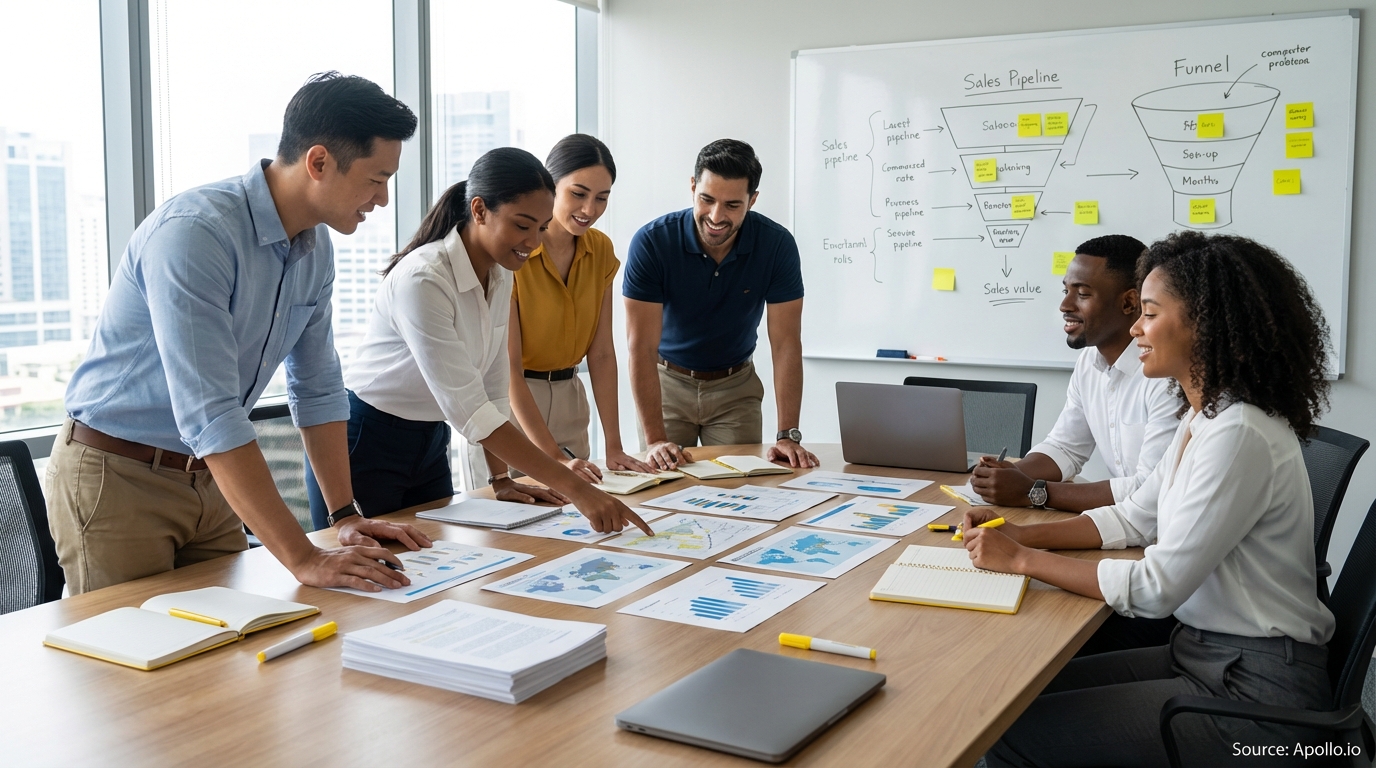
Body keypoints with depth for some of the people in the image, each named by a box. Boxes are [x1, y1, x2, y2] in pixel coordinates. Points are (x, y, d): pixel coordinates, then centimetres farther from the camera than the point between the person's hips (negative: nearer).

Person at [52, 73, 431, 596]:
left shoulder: (316, 248, 0)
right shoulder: (192, 233, -27)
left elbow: (318, 388, 9)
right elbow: (209, 414, -32)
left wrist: (347, 516, 2)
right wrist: (303, 560, -34)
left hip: (207, 477, 7)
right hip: (116, 476, -7)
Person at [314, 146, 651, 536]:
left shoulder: (500, 274, -3)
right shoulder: (422, 280, -28)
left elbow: (492, 384, 5)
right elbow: (468, 409, -34)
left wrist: (501, 479, -2)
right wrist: (576, 489, -37)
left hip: (430, 441, 7)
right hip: (366, 445, -7)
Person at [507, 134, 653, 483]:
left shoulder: (601, 250, 1)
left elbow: (601, 353, -1)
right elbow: (507, 366, -21)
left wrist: (614, 447, -9)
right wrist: (554, 458, -27)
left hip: (568, 399, 6)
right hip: (507, 400, -5)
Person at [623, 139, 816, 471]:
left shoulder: (777, 245, -19)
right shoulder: (651, 242, -24)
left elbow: (786, 344, -18)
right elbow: (642, 346, -24)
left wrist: (788, 436, -25)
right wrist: (656, 439, -31)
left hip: (736, 388, 1)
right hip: (667, 383, -1)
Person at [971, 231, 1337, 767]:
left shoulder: (1239, 437, -24)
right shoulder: (1202, 418, 8)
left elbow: (1156, 589, -24)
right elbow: (1132, 519, 14)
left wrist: (1022, 560, -16)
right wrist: (1019, 535, 1)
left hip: (1255, 690, -9)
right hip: (1203, 654, 9)